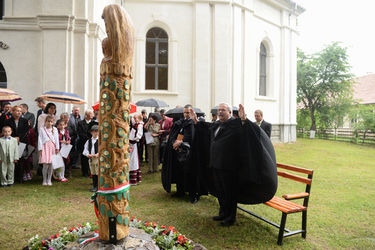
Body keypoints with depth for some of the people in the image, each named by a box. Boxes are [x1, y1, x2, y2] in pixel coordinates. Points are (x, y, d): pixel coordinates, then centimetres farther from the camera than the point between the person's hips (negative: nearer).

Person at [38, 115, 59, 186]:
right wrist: (40, 149, -4)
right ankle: (44, 180, 7)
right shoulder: (42, 129, 4)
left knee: (51, 164, 2)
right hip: (45, 147, -2)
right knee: (45, 165, -7)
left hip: (52, 147, 2)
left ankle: (49, 180, 13)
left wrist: (57, 148, 3)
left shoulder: (55, 129, 10)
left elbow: (56, 139, 9)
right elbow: (40, 139, 2)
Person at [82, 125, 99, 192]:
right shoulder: (89, 141, 11)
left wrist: (98, 154, -23)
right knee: (93, 173, 13)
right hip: (90, 158, 5)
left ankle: (97, 187, 4)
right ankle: (94, 186, 23)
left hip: (98, 158, -5)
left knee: (98, 173, -3)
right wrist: (87, 154, -8)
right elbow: (85, 149, 10)